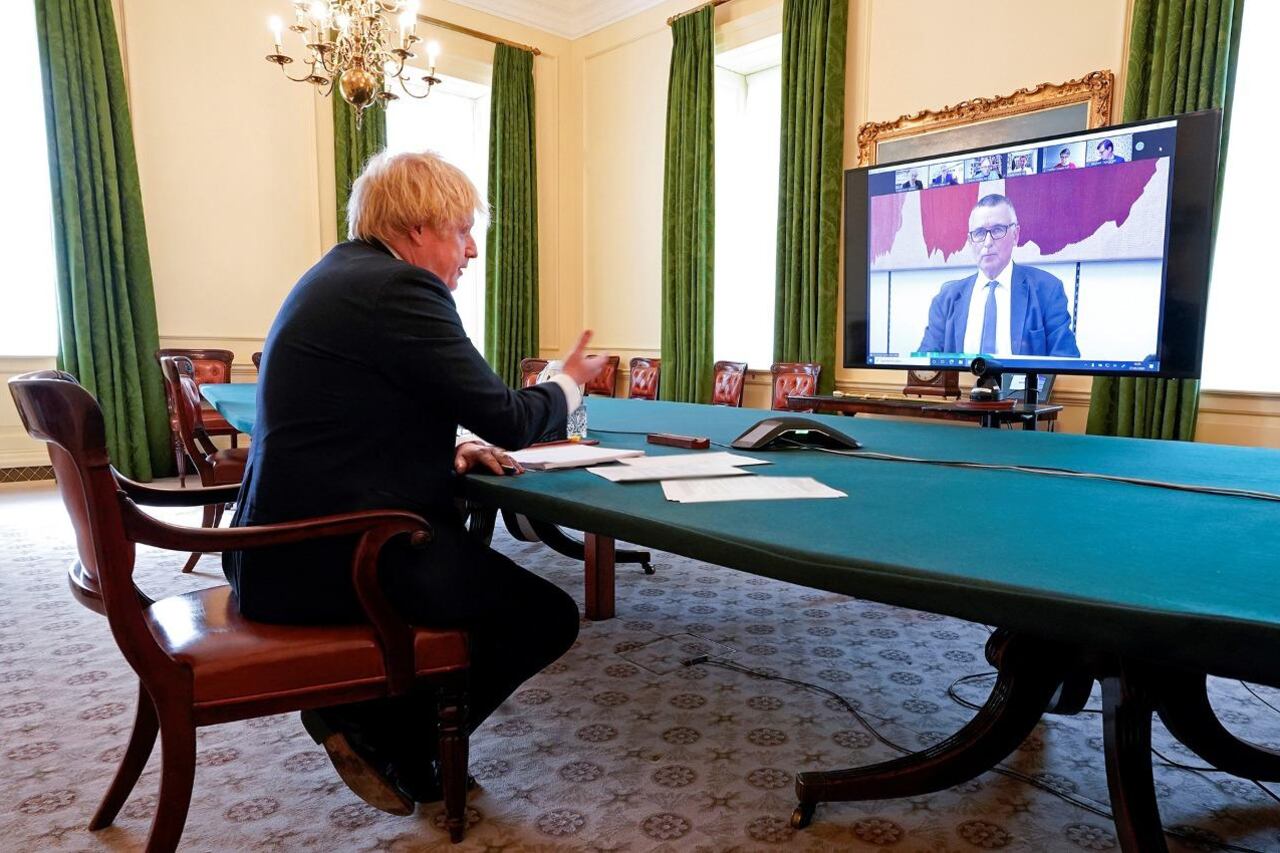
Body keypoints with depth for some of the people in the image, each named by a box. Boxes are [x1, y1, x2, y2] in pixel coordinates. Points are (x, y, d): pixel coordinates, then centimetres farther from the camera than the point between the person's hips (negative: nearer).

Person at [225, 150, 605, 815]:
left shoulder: (340, 273, 15)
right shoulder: (401, 287, -16)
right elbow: (504, 419, -16)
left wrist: (451, 451, 6)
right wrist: (569, 385, 5)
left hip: (286, 545, 11)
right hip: (329, 557, -11)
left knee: (478, 560, 28)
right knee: (548, 617, -4)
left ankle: (398, 745, 28)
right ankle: (379, 733, 11)